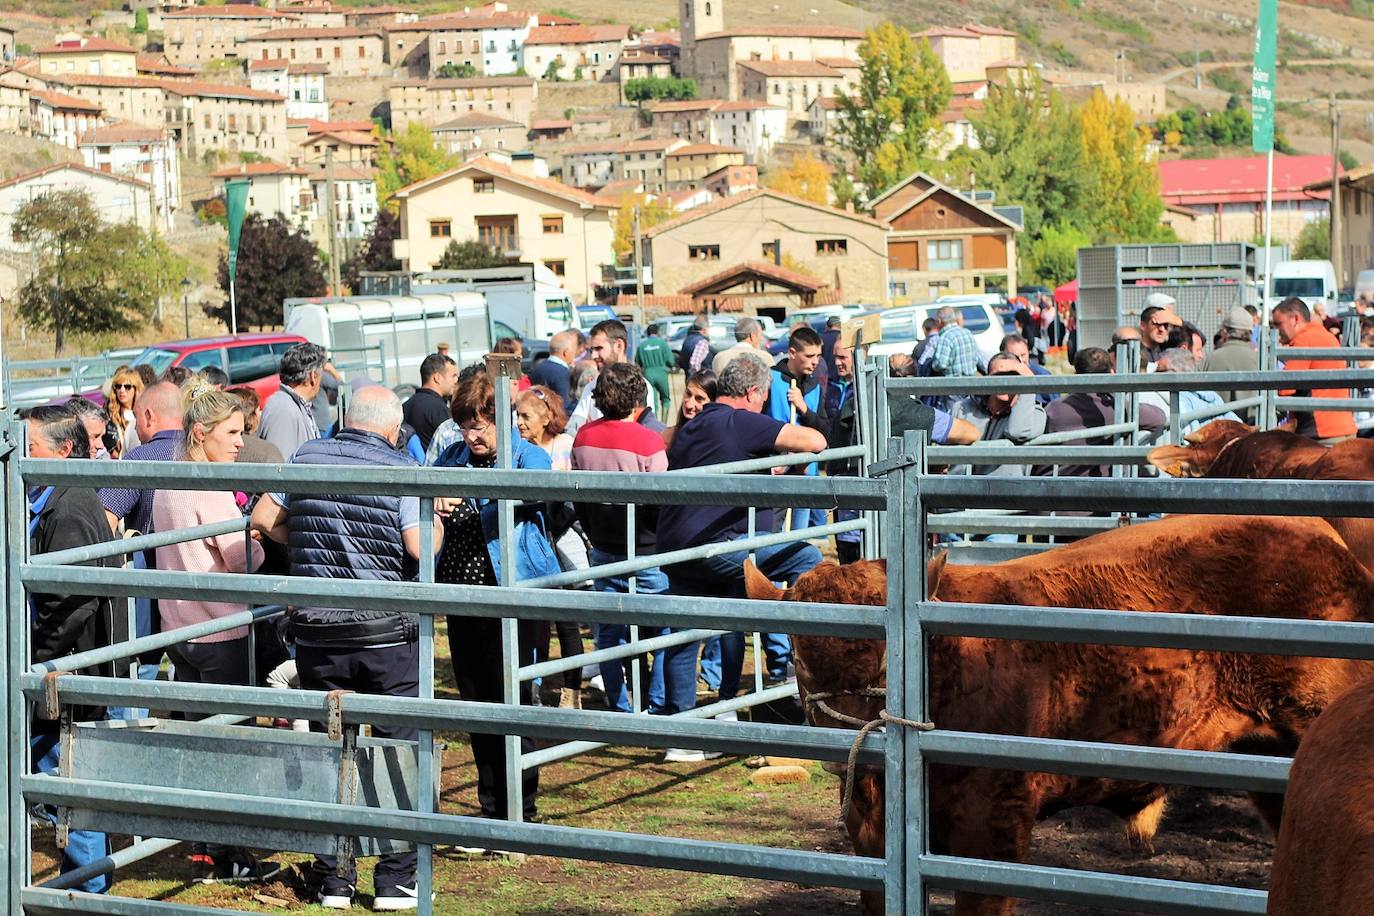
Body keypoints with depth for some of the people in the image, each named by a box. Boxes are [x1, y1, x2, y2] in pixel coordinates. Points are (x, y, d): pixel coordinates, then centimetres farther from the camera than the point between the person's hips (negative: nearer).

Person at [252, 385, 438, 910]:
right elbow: (421, 548, -16)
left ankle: (333, 881, 14)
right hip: (387, 632, -3)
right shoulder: (401, 470, -9)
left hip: (317, 634, 3)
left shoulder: (307, 458, 3)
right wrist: (435, 518, 4)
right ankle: (396, 881, 3)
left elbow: (264, 520, 9)